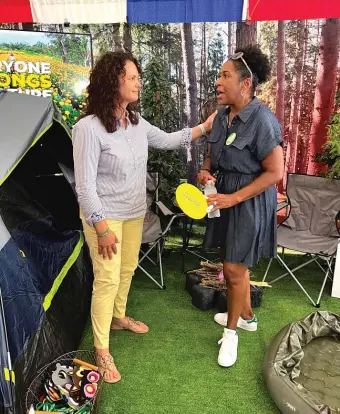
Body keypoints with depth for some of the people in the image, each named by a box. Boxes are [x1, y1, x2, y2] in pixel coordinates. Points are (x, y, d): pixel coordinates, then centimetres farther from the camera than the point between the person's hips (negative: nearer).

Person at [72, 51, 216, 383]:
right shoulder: (88, 128, -23)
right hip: (105, 216, -7)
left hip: (134, 212, 7)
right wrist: (102, 228, -22)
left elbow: (166, 140, 16)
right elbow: (84, 186, -22)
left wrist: (205, 127, 11)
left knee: (127, 270, 21)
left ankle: (118, 318, 46)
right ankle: (101, 349, 18)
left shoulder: (136, 121, 0)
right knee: (108, 279, -1)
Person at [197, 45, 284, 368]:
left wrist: (233, 198, -22)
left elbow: (275, 172, -20)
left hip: (249, 201, -7)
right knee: (234, 264, 19)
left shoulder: (262, 120, -20)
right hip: (225, 196, 8)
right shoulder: (222, 115, 3)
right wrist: (205, 171, -7)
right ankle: (246, 316, 42)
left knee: (234, 269, 1)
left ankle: (230, 332, 24)